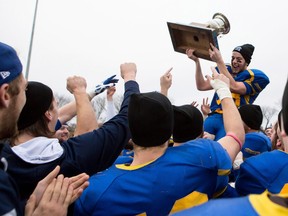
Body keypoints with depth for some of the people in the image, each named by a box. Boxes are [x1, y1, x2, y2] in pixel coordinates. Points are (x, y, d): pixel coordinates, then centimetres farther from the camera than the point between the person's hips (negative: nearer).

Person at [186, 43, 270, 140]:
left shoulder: (256, 77, 3)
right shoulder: (225, 70, 19)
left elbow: (233, 87, -15)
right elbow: (202, 86, 12)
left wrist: (219, 61, -16)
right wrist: (197, 61, 3)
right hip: (214, 117, 5)